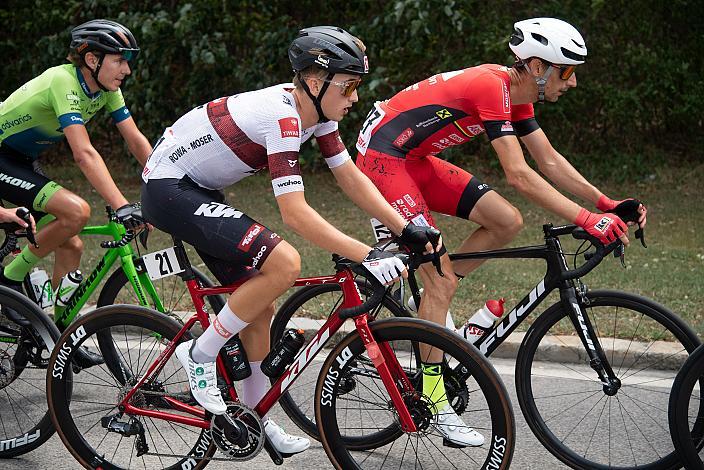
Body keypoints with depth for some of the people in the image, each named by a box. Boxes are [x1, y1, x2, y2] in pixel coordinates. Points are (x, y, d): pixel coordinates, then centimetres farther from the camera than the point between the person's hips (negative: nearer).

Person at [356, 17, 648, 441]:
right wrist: (586, 219, -32)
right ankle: (433, 399, -6)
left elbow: (551, 161, 9)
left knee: (507, 222, 1)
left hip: (416, 159, 9)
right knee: (441, 277, -13)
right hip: (383, 155, -9)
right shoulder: (491, 86, -24)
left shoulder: (517, 94, 4)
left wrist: (607, 203, -1)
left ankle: (428, 304, 11)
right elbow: (519, 175, -29)